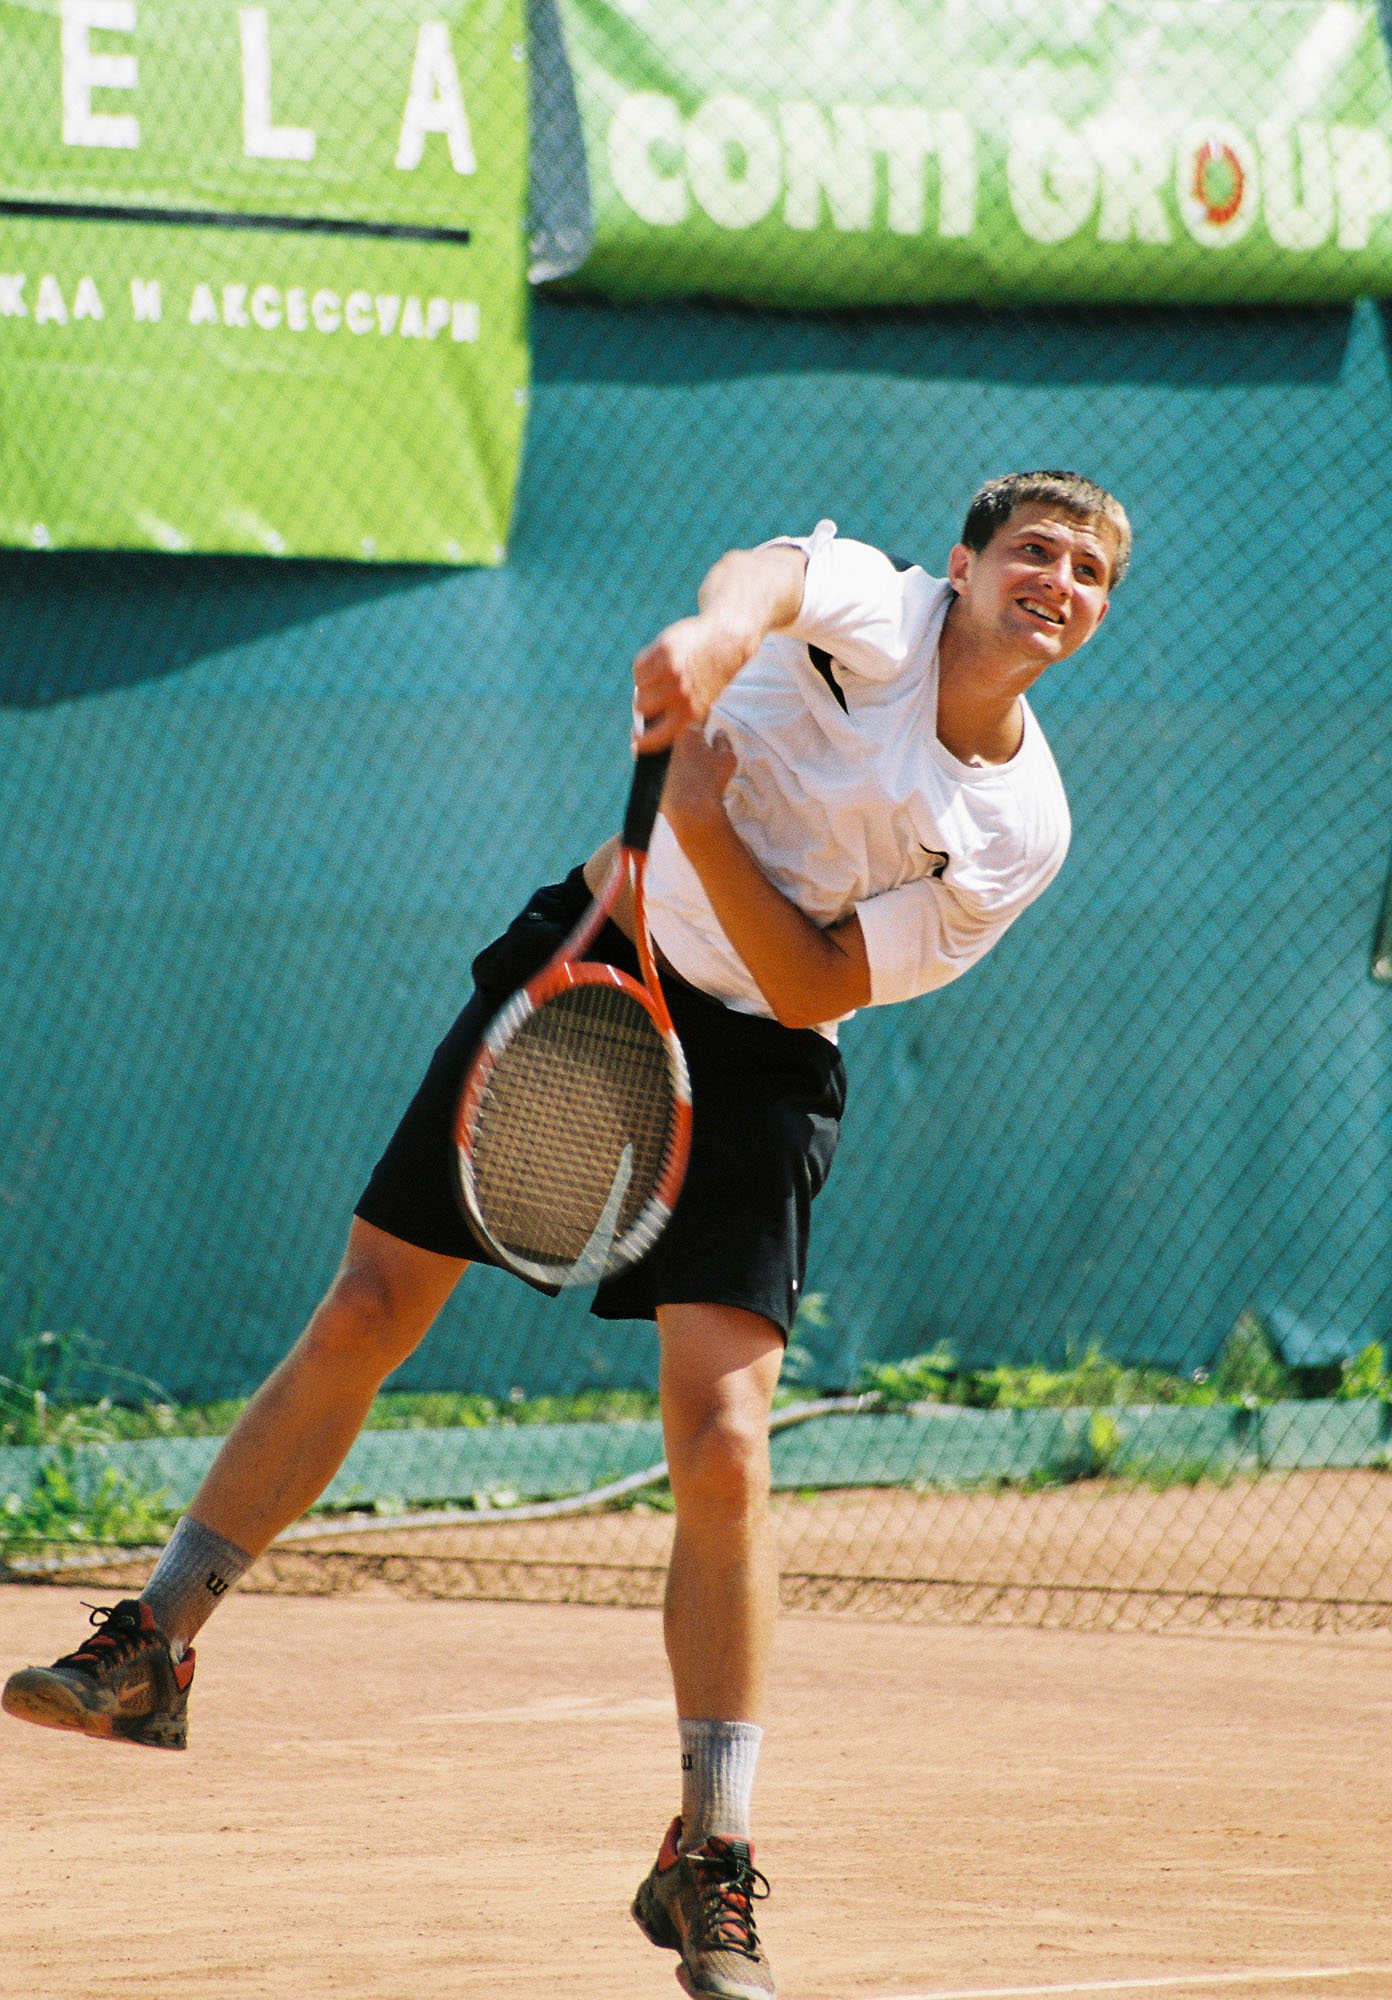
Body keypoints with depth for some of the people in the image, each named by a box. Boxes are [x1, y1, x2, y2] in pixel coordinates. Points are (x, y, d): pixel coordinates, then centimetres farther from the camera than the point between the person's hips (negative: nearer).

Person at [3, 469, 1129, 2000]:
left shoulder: (1021, 832, -8)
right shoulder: (878, 613, -9)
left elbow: (816, 989, -13)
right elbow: (774, 570, -34)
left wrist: (707, 827, -27)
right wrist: (718, 631, -57)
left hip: (752, 1057, -1)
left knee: (723, 1449, -13)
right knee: (361, 1318, 2)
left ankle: (707, 1874, -3)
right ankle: (153, 1649, 18)